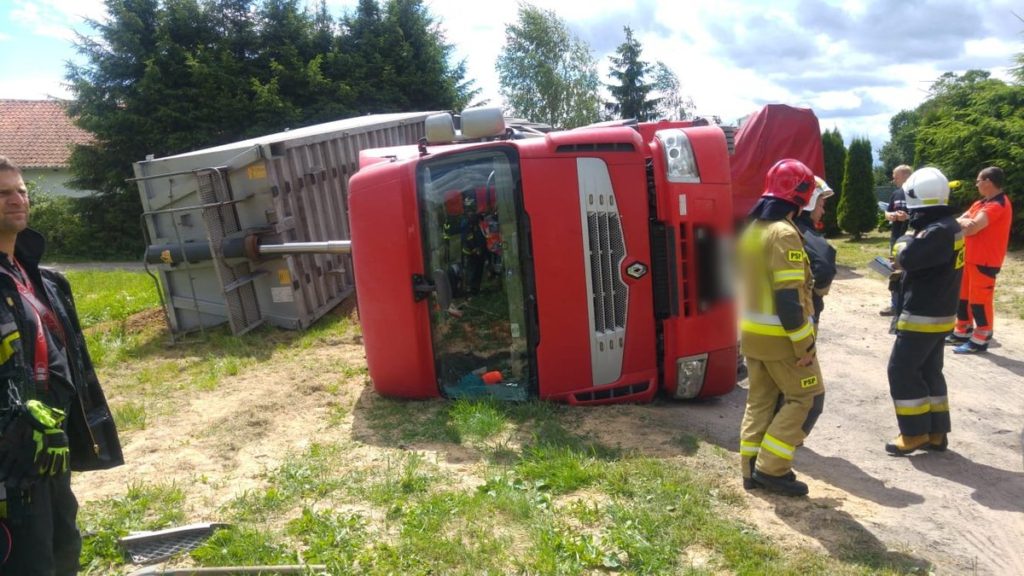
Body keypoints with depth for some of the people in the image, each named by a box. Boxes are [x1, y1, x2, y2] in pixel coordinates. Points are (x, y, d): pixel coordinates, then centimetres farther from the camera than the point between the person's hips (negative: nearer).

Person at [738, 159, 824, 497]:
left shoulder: (752, 230, 10)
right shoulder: (785, 233, -18)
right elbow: (789, 297, -23)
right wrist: (804, 344, -18)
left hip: (751, 333, 9)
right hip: (780, 337, -8)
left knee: (760, 399, 15)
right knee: (806, 398, 5)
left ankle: (752, 469, 20)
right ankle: (771, 468, 4)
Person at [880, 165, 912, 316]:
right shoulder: (895, 194, 11)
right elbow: (887, 213, 14)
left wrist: (908, 217, -26)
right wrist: (891, 215, -7)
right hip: (895, 238, 7)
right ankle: (895, 304, 23)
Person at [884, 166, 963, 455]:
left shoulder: (938, 231, -23)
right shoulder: (947, 226, 11)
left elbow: (907, 258, -29)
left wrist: (902, 244, -8)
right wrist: (907, 253, -3)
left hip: (923, 316, -10)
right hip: (938, 313, 10)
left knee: (902, 371, -2)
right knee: (929, 371, 16)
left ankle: (915, 434, 6)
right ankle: (935, 432, 23)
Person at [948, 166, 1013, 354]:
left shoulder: (998, 205, -17)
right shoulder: (981, 203, 15)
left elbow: (971, 229, -25)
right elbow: (959, 221, 10)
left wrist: (961, 224, -5)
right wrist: (964, 221, -13)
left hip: (984, 261, -10)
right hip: (969, 258, 10)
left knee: (979, 300, -3)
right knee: (963, 297, 16)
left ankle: (980, 341, 5)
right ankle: (962, 333, 27)